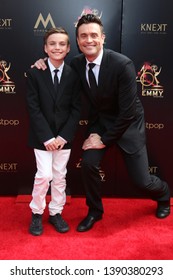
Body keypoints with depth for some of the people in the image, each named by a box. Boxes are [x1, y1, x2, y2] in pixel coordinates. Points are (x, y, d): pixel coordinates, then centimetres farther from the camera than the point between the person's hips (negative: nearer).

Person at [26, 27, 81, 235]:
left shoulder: (73, 74, -1)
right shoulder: (34, 73, -6)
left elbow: (76, 109, -1)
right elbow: (33, 108, -9)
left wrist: (63, 136, -10)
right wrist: (47, 137, -14)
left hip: (64, 136, 2)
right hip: (42, 136, -2)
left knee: (60, 177, 9)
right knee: (44, 175, -4)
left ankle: (55, 213, 27)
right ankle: (37, 213, 19)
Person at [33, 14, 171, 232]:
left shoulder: (123, 64, -27)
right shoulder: (76, 63, -10)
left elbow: (127, 112, -25)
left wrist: (105, 139, -18)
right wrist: (45, 62, -10)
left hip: (127, 123, -4)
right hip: (99, 122, 4)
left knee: (141, 180, -2)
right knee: (88, 163, -13)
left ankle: (163, 194, 37)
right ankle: (94, 210, 16)